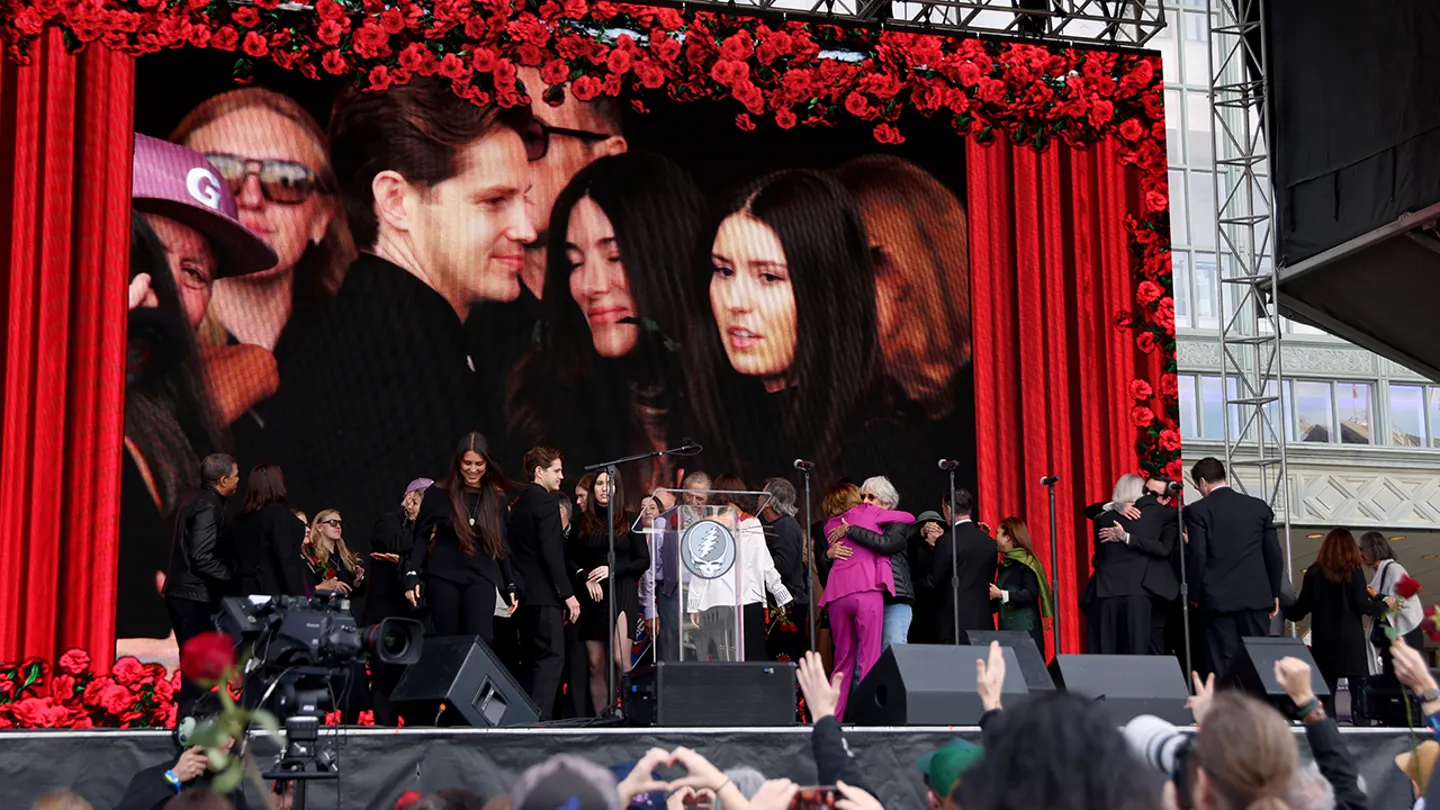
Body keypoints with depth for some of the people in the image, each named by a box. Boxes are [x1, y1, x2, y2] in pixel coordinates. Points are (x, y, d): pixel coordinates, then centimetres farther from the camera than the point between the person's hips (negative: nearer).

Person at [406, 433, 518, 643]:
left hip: (481, 578, 1)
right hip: (443, 577, -1)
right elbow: (422, 537, 3)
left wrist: (510, 585, 13)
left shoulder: (496, 498, 8)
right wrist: (412, 576, -8)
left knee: (480, 641, -14)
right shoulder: (438, 494, 0)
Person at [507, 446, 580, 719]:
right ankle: (539, 718, -17)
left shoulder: (519, 503, 17)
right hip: (544, 595, -9)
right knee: (551, 657, -10)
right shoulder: (546, 502, -10)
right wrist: (568, 594, -16)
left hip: (525, 593, 9)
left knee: (532, 661, 12)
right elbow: (551, 553, -17)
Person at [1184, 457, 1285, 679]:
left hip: (1219, 599, -3)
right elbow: (1274, 554, 8)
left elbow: (1197, 558, -8)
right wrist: (1275, 593, 17)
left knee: (1223, 663, -1)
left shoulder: (1197, 511, -4)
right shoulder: (1259, 507, 7)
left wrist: (1195, 596, 2)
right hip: (1257, 596, 3)